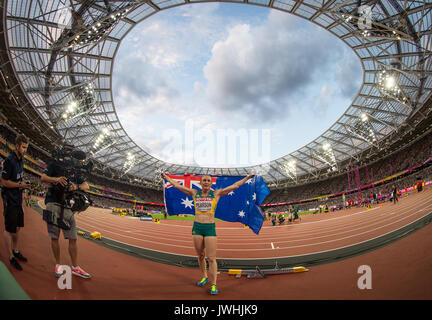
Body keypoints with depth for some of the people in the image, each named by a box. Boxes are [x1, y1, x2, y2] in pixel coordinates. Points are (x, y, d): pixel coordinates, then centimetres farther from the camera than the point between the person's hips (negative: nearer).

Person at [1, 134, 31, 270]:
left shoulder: (21, 159, 9)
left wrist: (23, 186, 8)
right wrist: (20, 185, -15)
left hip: (18, 199, 9)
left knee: (18, 227, 17)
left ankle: (15, 250, 32)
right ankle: (11, 257, 10)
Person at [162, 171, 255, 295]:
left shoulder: (216, 193, 4)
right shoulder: (194, 193, 9)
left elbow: (235, 185, 6)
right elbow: (177, 185, 17)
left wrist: (248, 177, 7)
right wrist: (167, 177, 24)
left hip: (210, 228, -3)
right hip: (197, 227, 3)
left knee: (211, 258, -4)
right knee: (200, 256, 14)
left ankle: (213, 285, 4)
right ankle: (204, 277, 35)